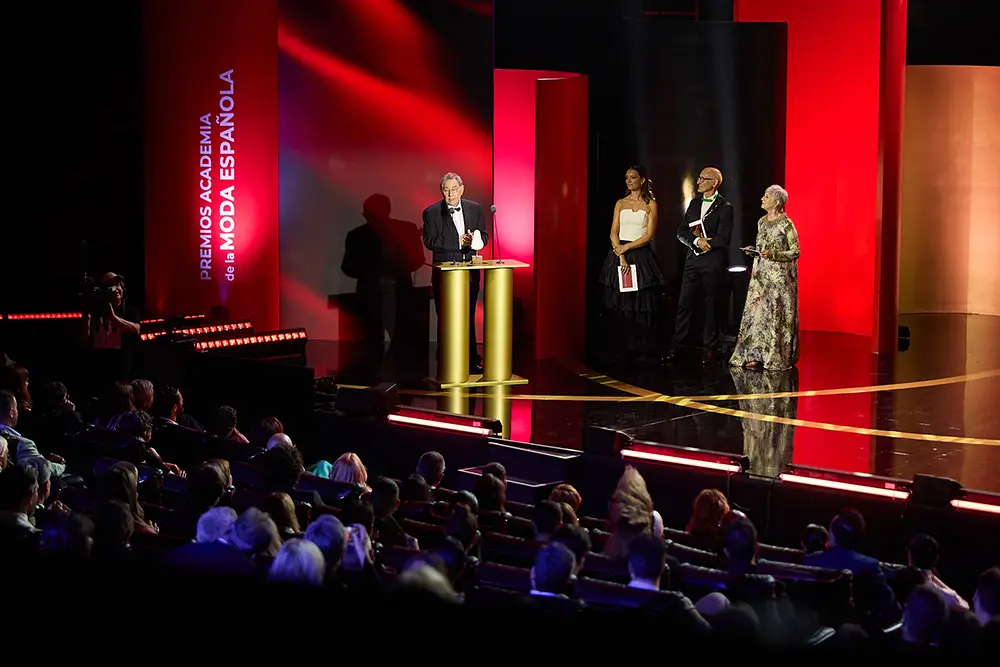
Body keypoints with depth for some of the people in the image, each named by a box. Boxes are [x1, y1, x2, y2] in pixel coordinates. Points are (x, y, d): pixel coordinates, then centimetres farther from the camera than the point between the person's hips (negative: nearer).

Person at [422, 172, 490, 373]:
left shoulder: (475, 208, 8)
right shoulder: (431, 213, -3)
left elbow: (484, 236, 8)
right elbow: (430, 242, -11)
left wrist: (475, 240, -16)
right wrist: (458, 242, -18)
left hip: (470, 272, 3)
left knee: (469, 318, 10)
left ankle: (472, 361, 15)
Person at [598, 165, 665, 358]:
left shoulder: (651, 205, 3)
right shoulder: (621, 203, 11)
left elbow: (649, 235, -4)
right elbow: (614, 233, 4)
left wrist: (627, 247, -12)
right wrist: (621, 257, -9)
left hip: (641, 255, -2)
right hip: (620, 253, 2)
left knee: (641, 304, -4)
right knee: (620, 303, -2)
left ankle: (641, 347, 2)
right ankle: (622, 347, 2)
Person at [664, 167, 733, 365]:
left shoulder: (724, 207, -7)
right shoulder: (694, 203, 13)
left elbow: (723, 240, -13)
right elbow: (681, 232, 6)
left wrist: (704, 243, -7)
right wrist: (696, 241, -12)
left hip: (713, 262, -5)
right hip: (693, 260, 5)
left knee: (709, 305, 2)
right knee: (684, 303, 3)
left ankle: (710, 349, 12)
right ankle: (675, 345, 7)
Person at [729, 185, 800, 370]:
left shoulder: (786, 224, -10)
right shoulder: (762, 222, 12)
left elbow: (795, 252, -9)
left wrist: (773, 254, -21)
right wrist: (753, 251, 1)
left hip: (780, 276, -7)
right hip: (761, 275, 7)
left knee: (776, 314, -4)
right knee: (757, 312, 2)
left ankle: (778, 357, 3)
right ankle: (757, 355, 5)